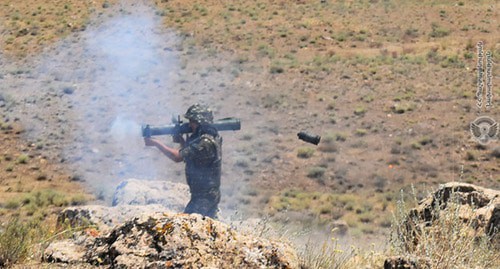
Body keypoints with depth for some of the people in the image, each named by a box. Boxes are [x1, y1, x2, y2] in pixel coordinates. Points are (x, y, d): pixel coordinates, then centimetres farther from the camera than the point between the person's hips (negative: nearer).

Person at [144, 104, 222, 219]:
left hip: (204, 197, -10)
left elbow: (177, 157, -21)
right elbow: (189, 154, 17)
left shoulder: (206, 142, -24)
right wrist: (182, 141, 0)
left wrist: (156, 143, -13)